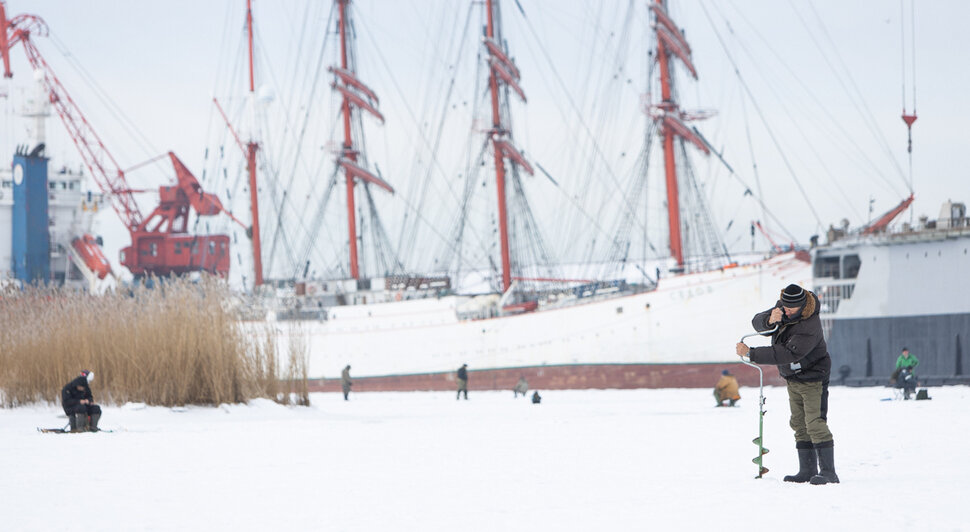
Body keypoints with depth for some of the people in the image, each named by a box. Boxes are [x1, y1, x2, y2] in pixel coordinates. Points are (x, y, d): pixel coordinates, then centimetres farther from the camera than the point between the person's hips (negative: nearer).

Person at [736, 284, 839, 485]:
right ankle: (808, 470, 15)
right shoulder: (782, 309, -6)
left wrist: (750, 353, -34)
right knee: (799, 424, 10)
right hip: (792, 378, 9)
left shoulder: (810, 327, -31)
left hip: (813, 378, -9)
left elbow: (786, 354, -35)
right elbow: (758, 323, -9)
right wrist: (770, 321, -34)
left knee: (815, 423, -15)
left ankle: (828, 471, -15)